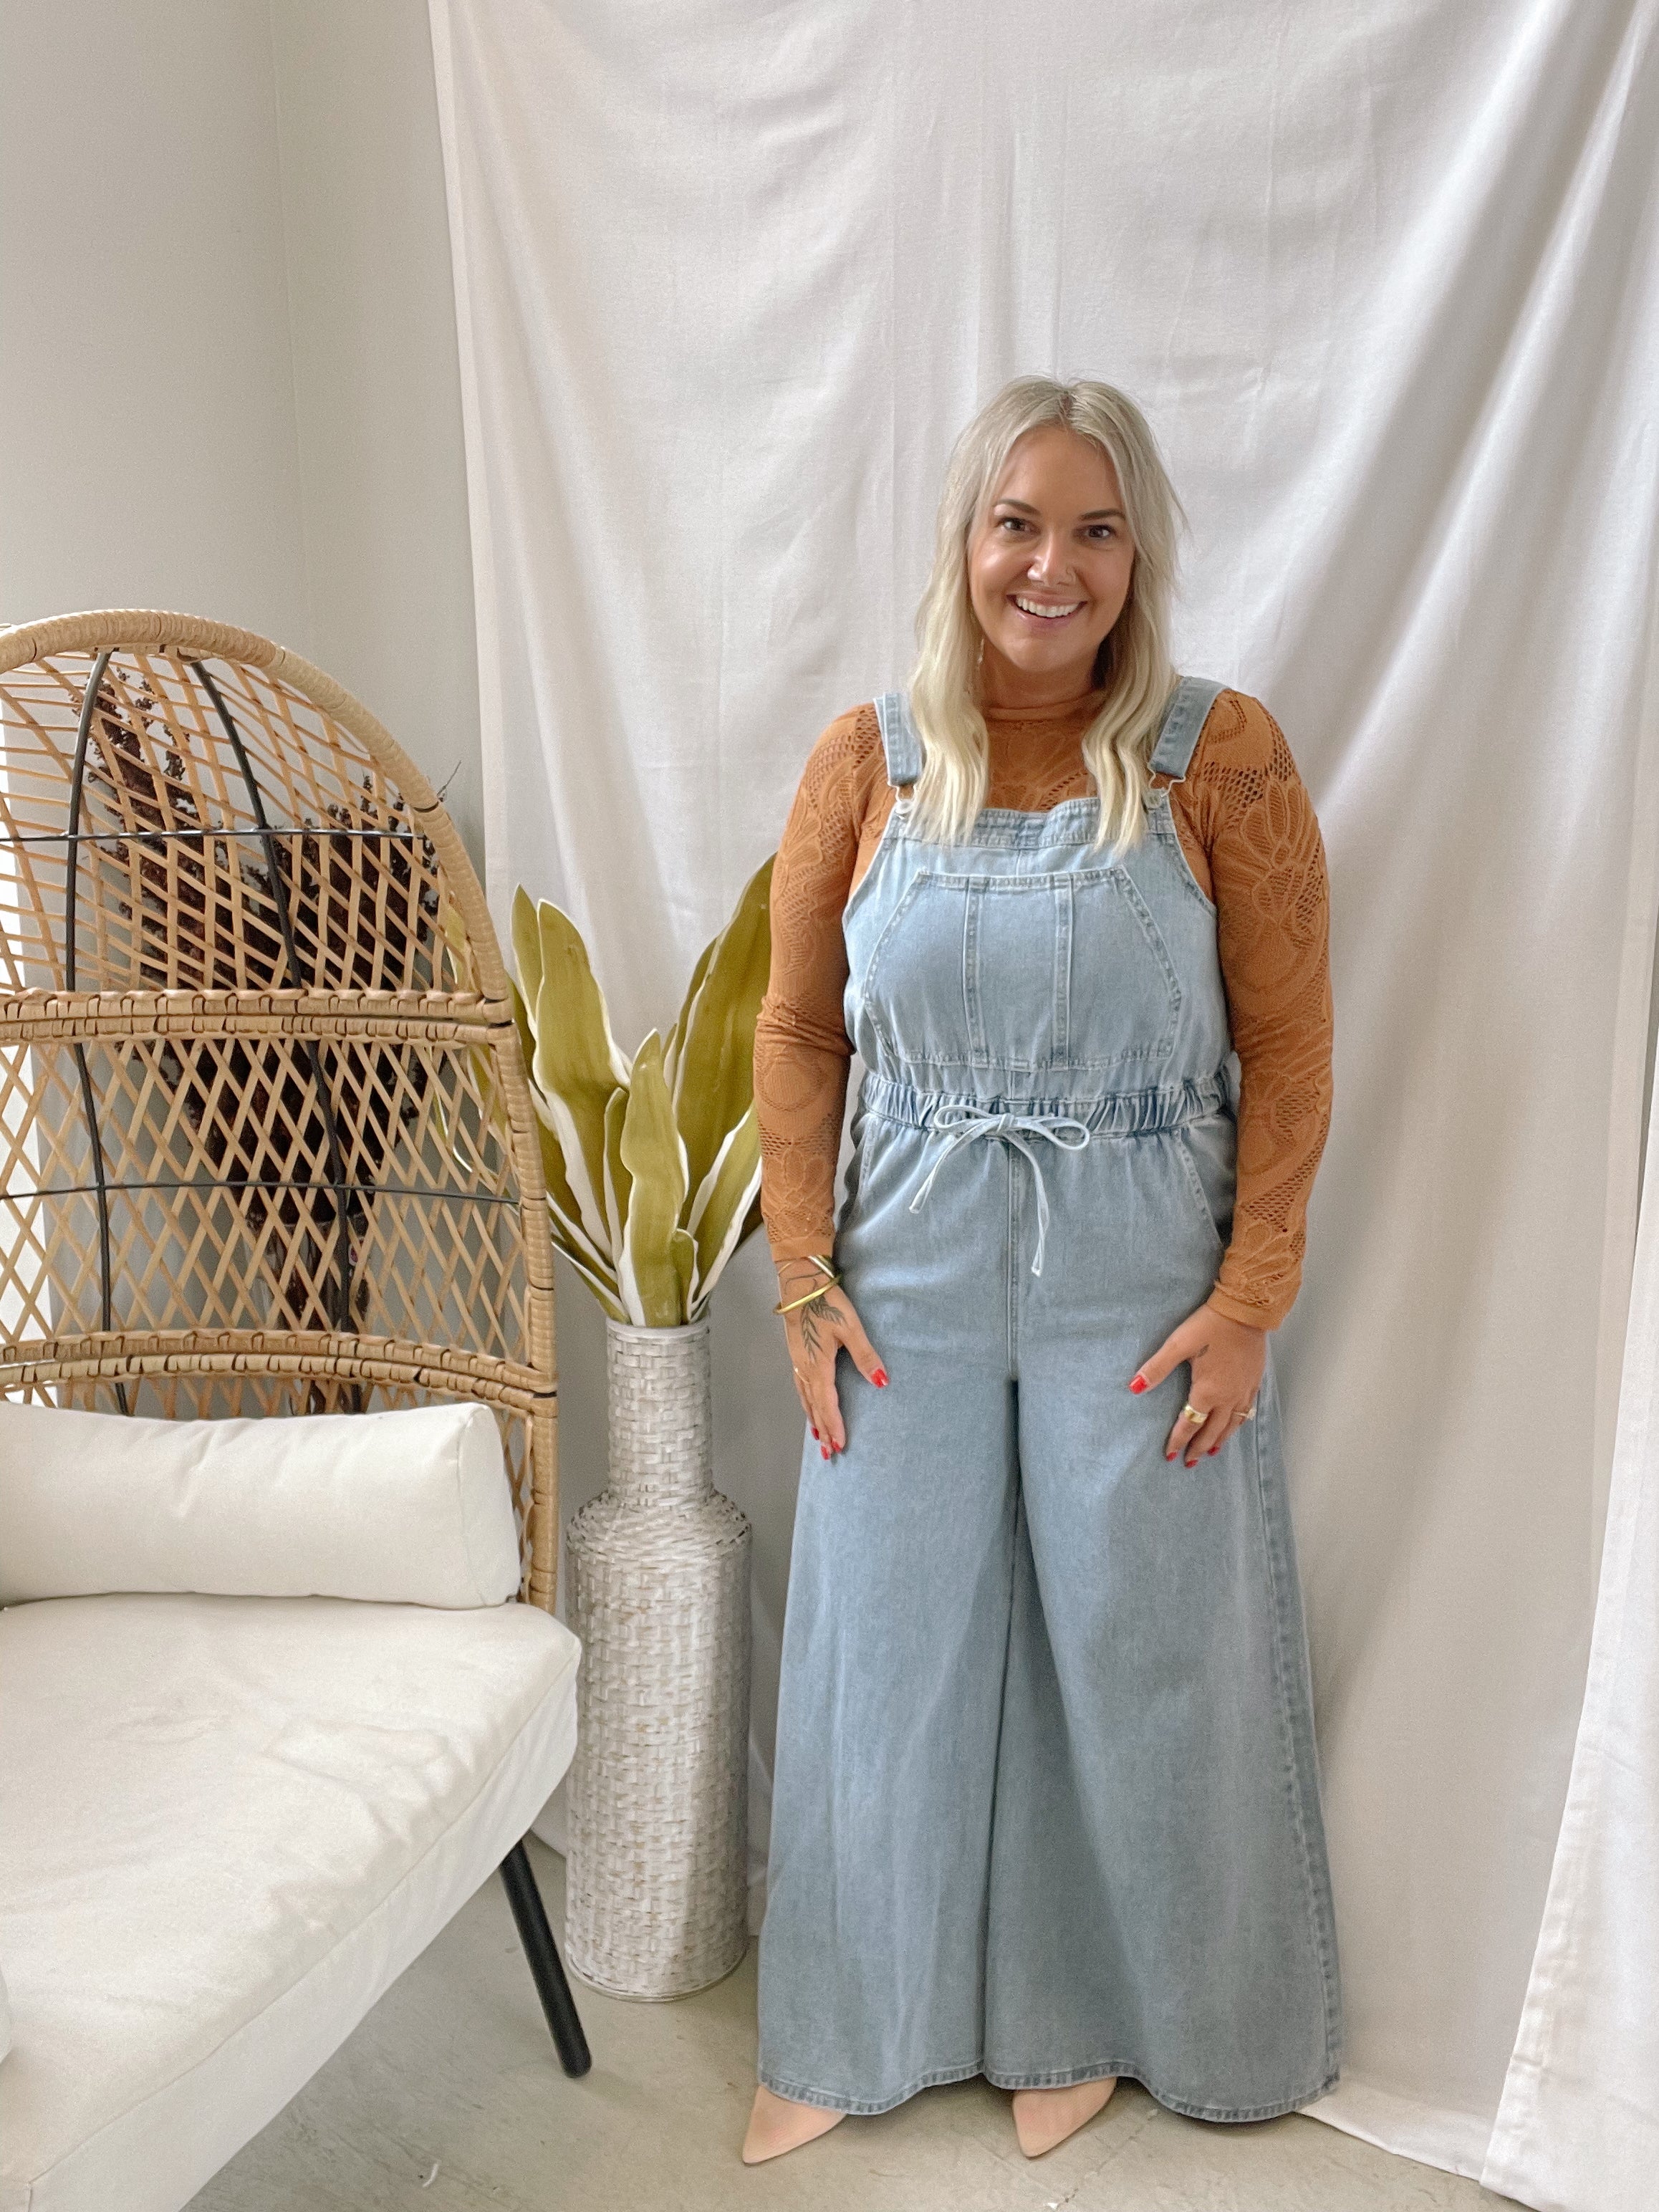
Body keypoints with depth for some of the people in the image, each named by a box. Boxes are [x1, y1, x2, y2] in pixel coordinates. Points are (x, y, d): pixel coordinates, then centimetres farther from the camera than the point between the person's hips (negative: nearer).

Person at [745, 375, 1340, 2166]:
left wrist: (1250, 1299, -9)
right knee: (892, 1652, 14)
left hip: (1141, 1295, -1)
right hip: (911, 1289, 2)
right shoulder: (867, 760, 0)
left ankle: (1092, 2011, 41)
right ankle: (859, 2026, 38)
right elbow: (798, 1034, 2)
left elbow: (1288, 1049, -5)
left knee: (1138, 1655, 13)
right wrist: (805, 1277, -2)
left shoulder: (1221, 758, -6)